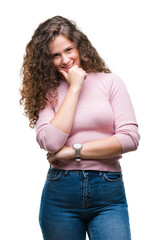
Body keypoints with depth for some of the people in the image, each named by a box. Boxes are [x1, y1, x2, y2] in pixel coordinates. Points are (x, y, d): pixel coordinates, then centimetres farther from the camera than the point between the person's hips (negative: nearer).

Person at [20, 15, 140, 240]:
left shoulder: (110, 81, 4)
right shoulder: (47, 92, 5)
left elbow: (130, 137, -5)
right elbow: (51, 143, -12)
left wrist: (74, 152, -7)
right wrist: (74, 88, -7)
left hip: (109, 193, -1)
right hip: (60, 194, 1)